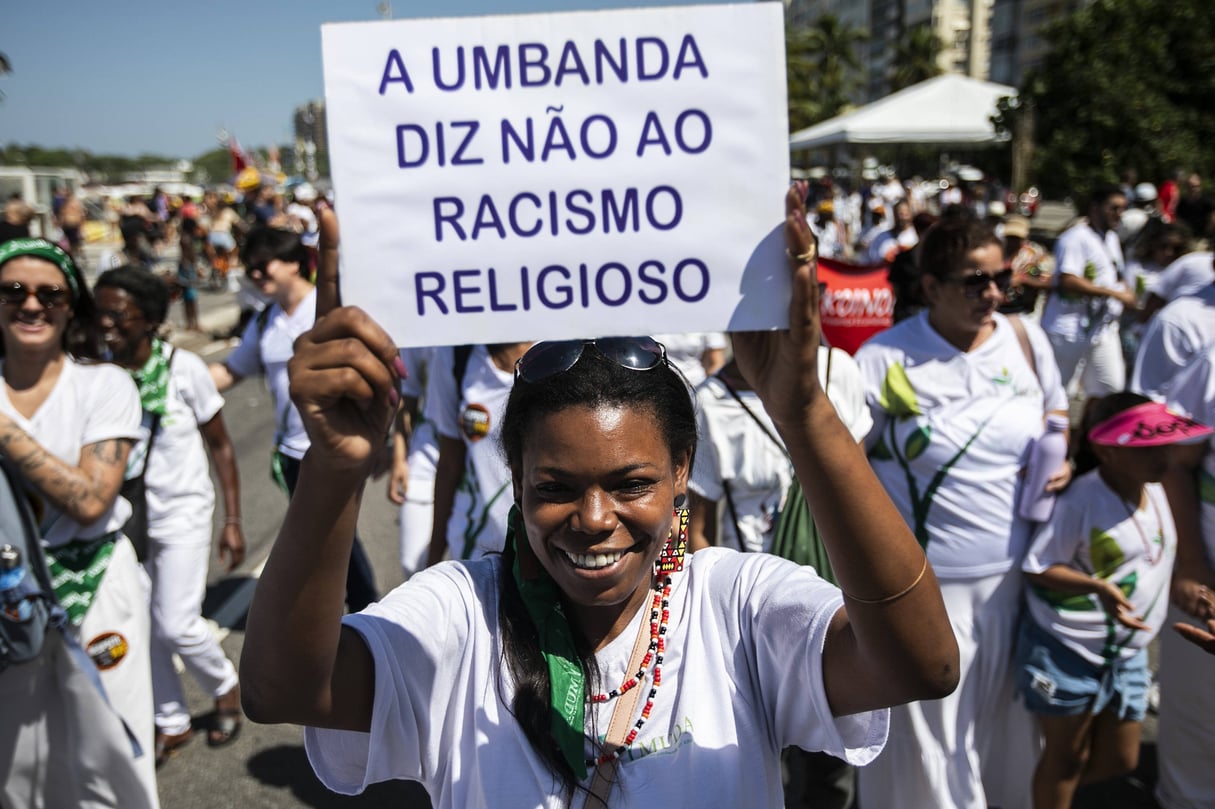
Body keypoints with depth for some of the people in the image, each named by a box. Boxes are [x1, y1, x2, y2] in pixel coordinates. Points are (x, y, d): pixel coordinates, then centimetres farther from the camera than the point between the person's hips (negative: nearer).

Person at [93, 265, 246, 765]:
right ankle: (171, 724, 30)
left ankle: (226, 689, 24)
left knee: (177, 625, -6)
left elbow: (220, 446, -6)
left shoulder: (184, 368, -13)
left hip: (182, 514, -3)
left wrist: (233, 522, -6)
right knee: (143, 629, 9)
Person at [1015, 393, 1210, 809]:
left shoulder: (1155, 489, 1)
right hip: (1066, 647, -7)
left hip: (1127, 652, 7)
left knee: (1119, 760, 18)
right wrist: (1098, 587, -31)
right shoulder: (1081, 500, -22)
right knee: (1065, 757, 11)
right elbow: (1037, 569, -20)